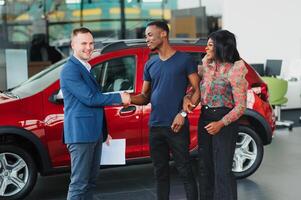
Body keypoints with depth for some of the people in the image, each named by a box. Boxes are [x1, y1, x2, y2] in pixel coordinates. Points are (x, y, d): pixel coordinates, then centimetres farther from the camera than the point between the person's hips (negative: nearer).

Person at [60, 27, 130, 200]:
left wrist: (103, 131, 23)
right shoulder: (70, 70, -13)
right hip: (81, 134, -10)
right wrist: (119, 98, -11)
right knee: (79, 184, -7)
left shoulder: (86, 68, 18)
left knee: (90, 182, 14)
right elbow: (89, 98, -19)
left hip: (94, 133, 10)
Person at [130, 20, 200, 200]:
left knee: (185, 170, -2)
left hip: (176, 126, -5)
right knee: (161, 171, 11)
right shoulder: (150, 64, 13)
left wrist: (183, 113, -14)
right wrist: (128, 98, -6)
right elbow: (145, 96, 14)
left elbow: (197, 91, -3)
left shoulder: (185, 60, -1)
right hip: (155, 126, 5)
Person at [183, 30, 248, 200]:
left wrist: (221, 123, -22)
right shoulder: (207, 66, 7)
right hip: (204, 119, 7)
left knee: (223, 170, -6)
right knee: (206, 167, 13)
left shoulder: (234, 71, -11)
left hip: (225, 122, -6)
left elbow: (241, 106, -12)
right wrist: (187, 98, -6)